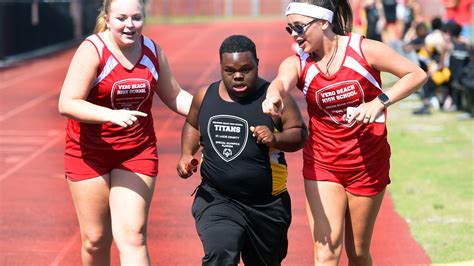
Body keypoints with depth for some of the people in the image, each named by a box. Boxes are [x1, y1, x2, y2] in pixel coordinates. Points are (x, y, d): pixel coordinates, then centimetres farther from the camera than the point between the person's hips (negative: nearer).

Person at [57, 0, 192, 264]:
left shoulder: (153, 51, 1)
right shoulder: (92, 50, -15)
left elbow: (174, 96, 15)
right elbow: (67, 104, -23)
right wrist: (112, 115, -37)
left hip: (138, 154, 2)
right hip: (90, 154, -2)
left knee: (132, 236, -10)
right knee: (95, 240, 8)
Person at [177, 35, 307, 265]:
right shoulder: (205, 96, 2)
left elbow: (299, 134, -4)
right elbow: (192, 125, 20)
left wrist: (276, 139, -25)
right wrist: (186, 155, 3)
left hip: (266, 204, 0)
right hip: (217, 199, 0)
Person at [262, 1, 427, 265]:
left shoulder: (364, 50, -10)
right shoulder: (297, 63, -7)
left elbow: (417, 75, -7)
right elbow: (282, 82, -31)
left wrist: (379, 102, -22)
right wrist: (274, 96, -56)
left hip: (368, 164, -1)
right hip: (321, 165, 1)